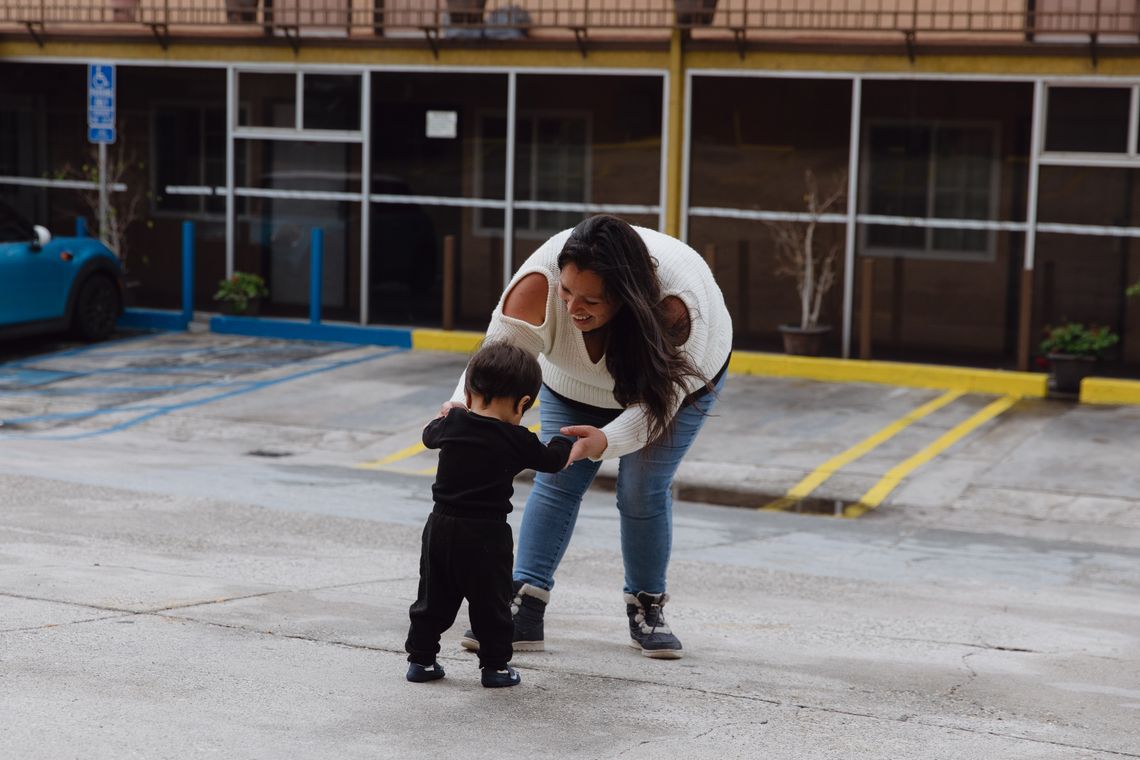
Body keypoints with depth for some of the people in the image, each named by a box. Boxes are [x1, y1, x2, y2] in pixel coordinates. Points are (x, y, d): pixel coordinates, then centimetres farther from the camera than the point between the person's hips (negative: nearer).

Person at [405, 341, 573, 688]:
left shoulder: (452, 425, 1)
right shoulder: (516, 441, -12)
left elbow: (429, 435, 24)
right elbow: (552, 460, 3)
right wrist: (564, 440, 25)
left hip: (440, 527, 4)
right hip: (487, 534, -4)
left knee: (433, 598, 15)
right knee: (491, 603, 8)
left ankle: (420, 658, 20)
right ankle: (495, 665, 13)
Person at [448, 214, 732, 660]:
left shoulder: (676, 304, -44)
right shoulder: (541, 280, -38)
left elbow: (657, 401, -43)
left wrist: (607, 440, -61)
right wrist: (463, 405, -62)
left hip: (678, 372, -2)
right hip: (575, 382, 3)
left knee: (644, 490, -11)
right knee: (556, 480, -8)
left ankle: (646, 609, 8)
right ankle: (524, 610, -8)